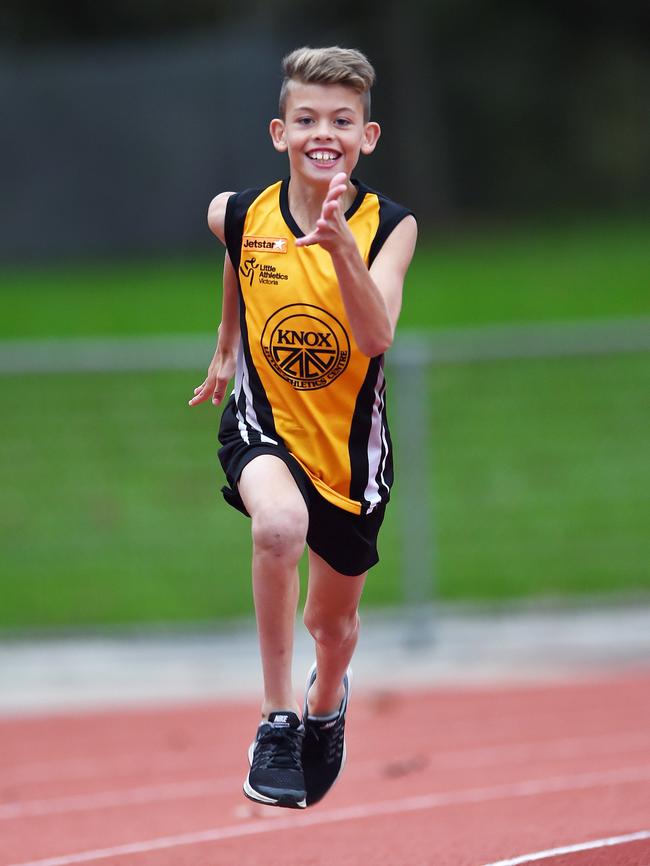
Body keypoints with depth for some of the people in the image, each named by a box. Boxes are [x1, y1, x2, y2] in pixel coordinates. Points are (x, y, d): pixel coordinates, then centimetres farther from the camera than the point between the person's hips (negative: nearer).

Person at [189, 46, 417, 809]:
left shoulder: (388, 225, -14)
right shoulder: (238, 215, -9)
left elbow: (376, 336, -29)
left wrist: (340, 241, -40)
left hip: (349, 439, 1)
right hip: (263, 421, -1)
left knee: (333, 620, 19)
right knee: (280, 523, -37)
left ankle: (326, 703, 57)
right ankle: (276, 721, -26)